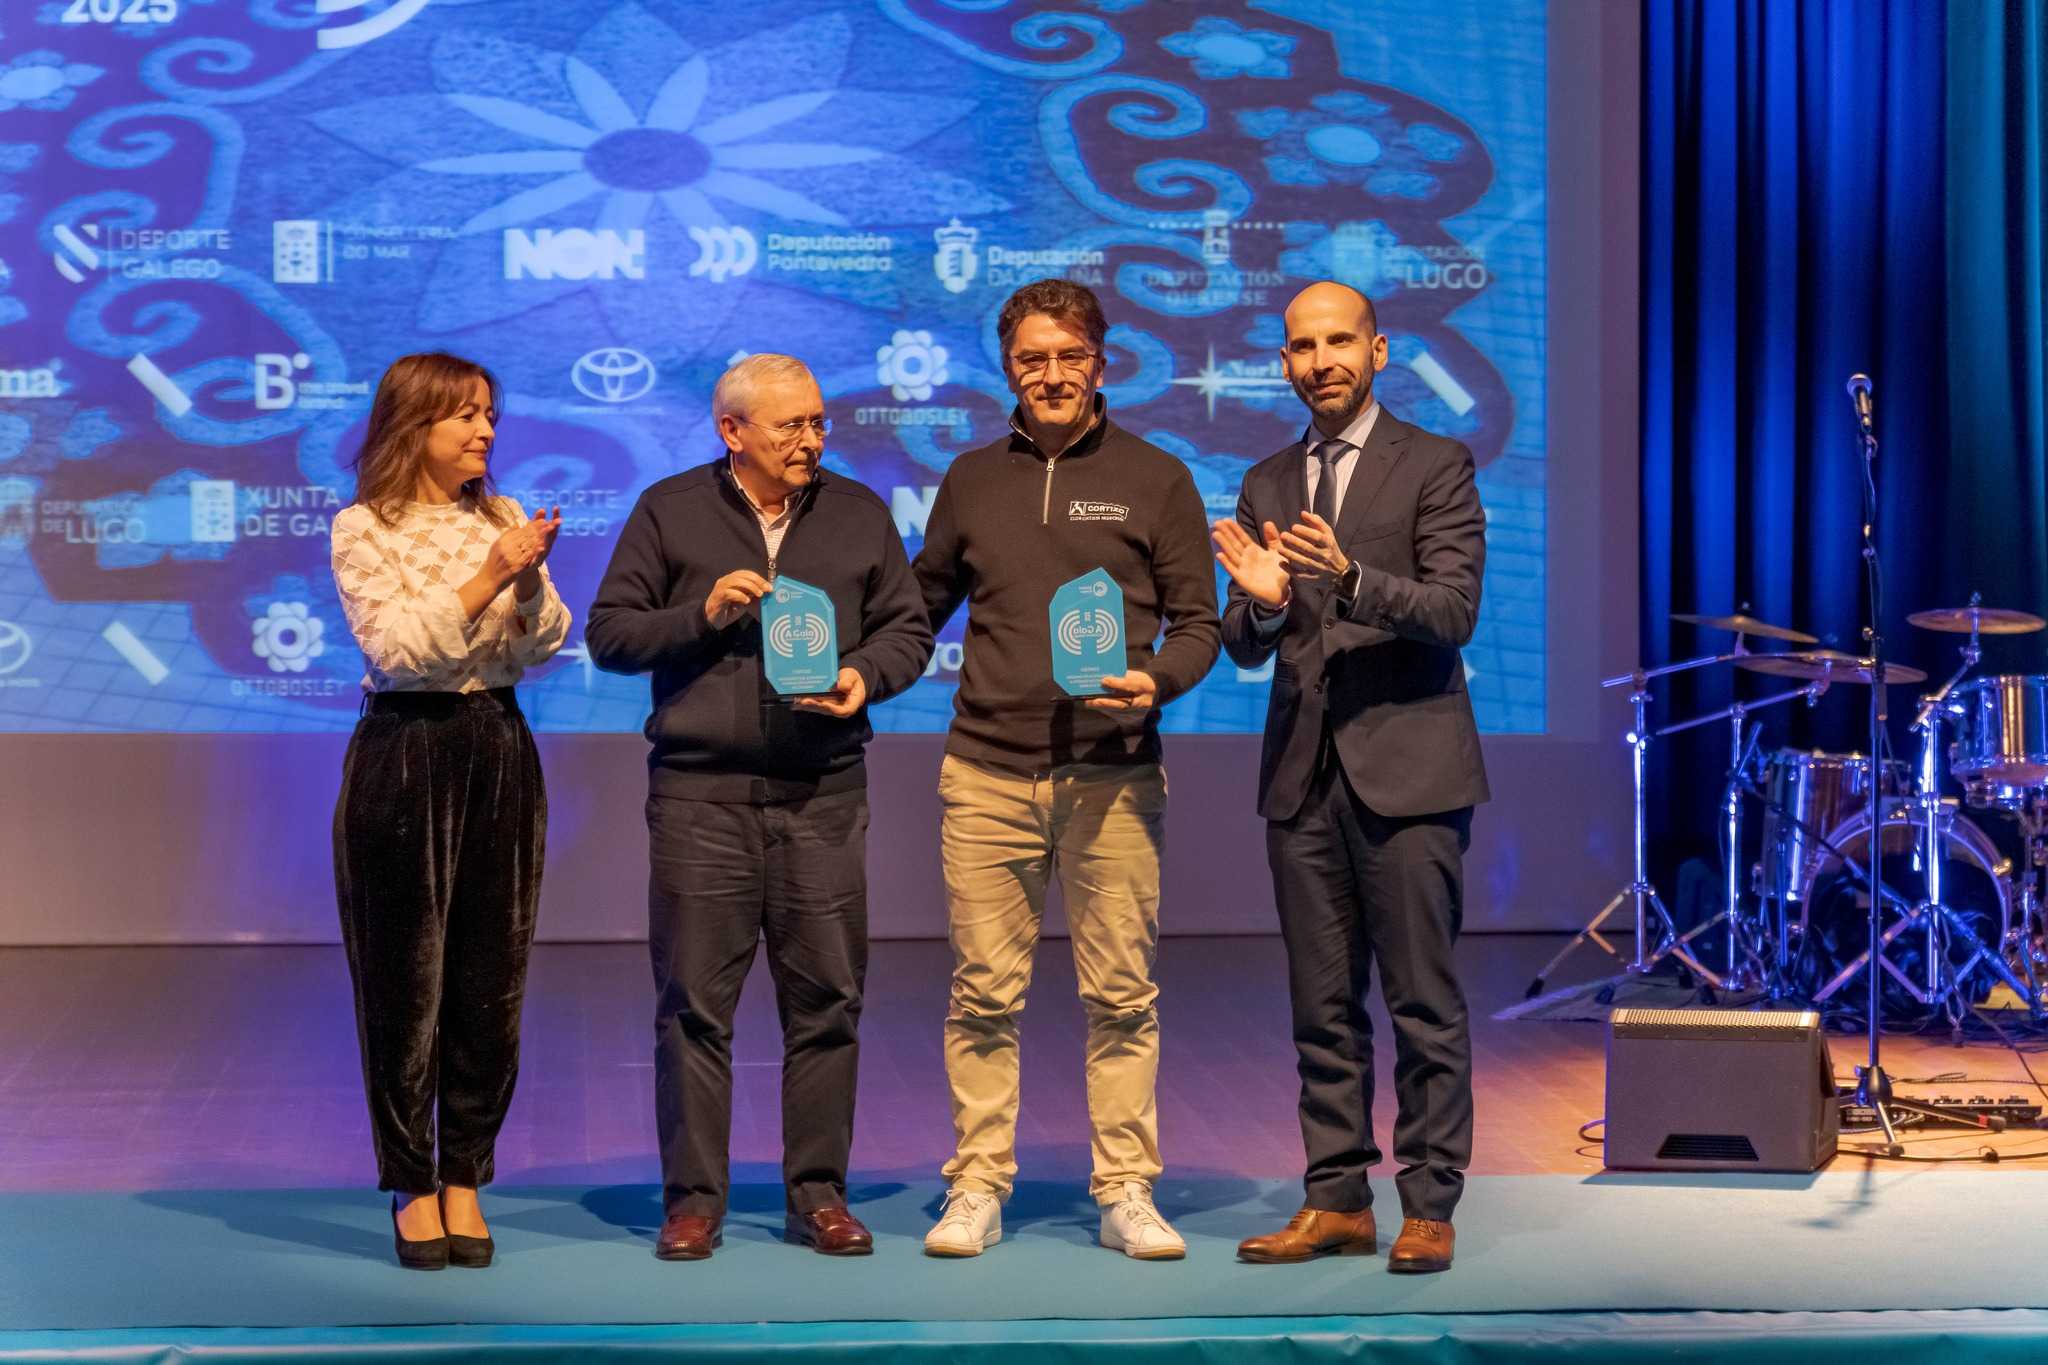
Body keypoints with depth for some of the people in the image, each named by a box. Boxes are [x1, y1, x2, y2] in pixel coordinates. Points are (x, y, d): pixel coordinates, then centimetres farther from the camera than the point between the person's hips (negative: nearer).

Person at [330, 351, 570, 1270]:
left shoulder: (503, 519, 11)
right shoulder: (365, 529, -3)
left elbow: (543, 648, 6)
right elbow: (396, 647, -14)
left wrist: (532, 577, -12)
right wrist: (488, 576, -19)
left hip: (499, 751, 4)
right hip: (406, 755, -4)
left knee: (493, 980, 5)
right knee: (405, 983, 0)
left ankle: (464, 1180, 15)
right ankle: (411, 1188, 10)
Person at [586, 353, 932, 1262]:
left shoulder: (859, 514, 12)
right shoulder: (669, 512, 6)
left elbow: (908, 628, 13)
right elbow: (608, 633, 5)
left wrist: (865, 676, -7)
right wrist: (700, 616, -10)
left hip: (823, 793, 2)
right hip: (700, 790, -2)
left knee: (826, 999, 3)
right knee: (695, 1001, -1)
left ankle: (819, 1194, 12)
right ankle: (693, 1198, 6)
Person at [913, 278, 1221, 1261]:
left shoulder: (1154, 479, 7)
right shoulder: (971, 480, 13)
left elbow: (1198, 622, 6)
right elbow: (922, 608, 22)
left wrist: (1156, 681, -13)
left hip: (1112, 774, -1)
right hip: (987, 773, 2)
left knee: (1121, 994, 0)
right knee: (984, 993, 1)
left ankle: (1126, 1195, 7)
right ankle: (978, 1190, 8)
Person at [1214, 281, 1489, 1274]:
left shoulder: (1435, 467, 0)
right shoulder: (1268, 484, 14)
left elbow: (1454, 609, -11)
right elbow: (1245, 648, 12)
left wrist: (1350, 578, -26)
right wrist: (1260, 602, -11)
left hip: (1406, 769, -5)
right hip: (1303, 773, 5)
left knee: (1424, 1002, -3)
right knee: (1323, 1006, 8)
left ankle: (1429, 1207, 2)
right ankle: (1337, 1202, 14)